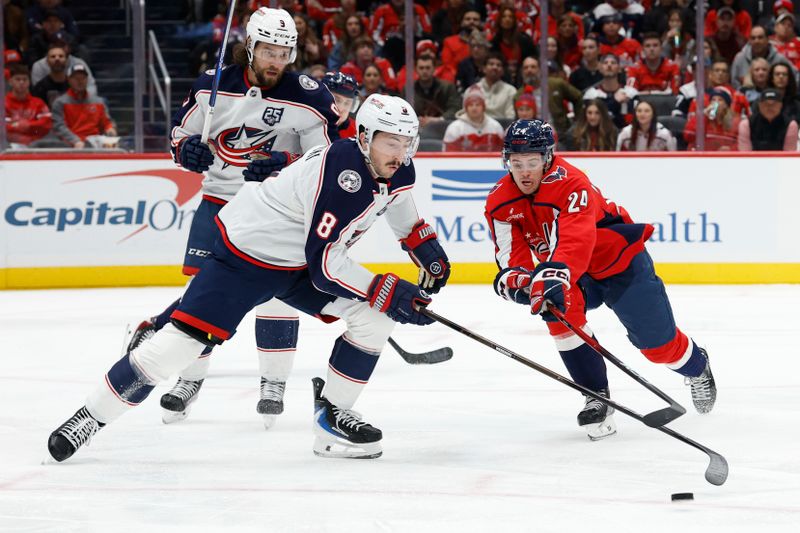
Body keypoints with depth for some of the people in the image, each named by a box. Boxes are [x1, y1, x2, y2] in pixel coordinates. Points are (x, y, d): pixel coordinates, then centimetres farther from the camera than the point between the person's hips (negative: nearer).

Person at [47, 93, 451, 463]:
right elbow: (324, 261, -32)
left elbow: (399, 204, 23)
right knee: (183, 341, -14)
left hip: (297, 263, 8)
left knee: (374, 316, -6)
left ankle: (331, 416, 5)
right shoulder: (343, 172, -32)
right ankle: (91, 416, -1)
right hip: (246, 253, -8)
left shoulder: (397, 169, -5)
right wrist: (390, 293, -28)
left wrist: (427, 248, 12)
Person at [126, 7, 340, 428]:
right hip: (219, 199, 2)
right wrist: (188, 148, -15)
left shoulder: (308, 98, -13)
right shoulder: (213, 86, -4)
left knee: (276, 290, -7)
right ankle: (190, 377, 17)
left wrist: (284, 165, -28)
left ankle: (273, 384, 7)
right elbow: (181, 128, 8)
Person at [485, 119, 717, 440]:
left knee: (656, 342, 2)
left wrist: (555, 273, -66)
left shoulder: (570, 183, -34)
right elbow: (510, 252, -19)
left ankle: (697, 367, 41)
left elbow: (577, 239, -49)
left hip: (620, 261, -5)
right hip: (570, 273, 5)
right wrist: (515, 278, -42)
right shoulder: (500, 202, -14)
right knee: (559, 308, -28)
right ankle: (597, 398, -17)